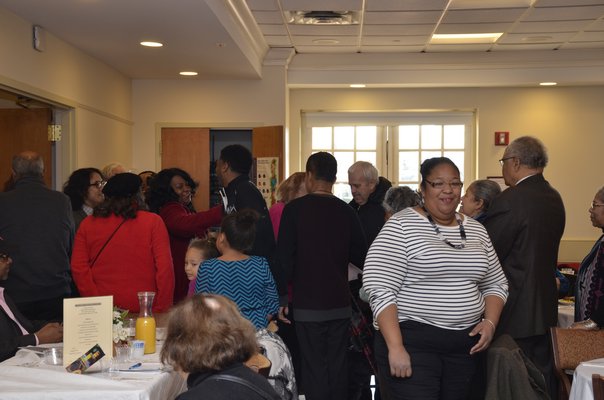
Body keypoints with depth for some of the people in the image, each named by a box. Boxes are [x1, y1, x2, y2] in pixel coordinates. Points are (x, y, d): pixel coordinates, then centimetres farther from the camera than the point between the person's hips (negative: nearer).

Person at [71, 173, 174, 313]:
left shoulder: (87, 224, 5)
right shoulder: (153, 222, -2)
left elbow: (78, 267, -1)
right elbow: (165, 268, -8)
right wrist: (162, 309, -3)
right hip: (143, 307, -2)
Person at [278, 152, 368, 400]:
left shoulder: (294, 209, -7)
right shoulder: (347, 212, 1)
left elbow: (284, 257, -9)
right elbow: (362, 258, 7)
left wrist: (282, 299, 0)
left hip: (308, 305, -3)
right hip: (340, 304, 3)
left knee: (315, 370, 2)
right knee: (338, 369, 12)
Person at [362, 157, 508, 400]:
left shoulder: (476, 230, 11)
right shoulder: (401, 226, -8)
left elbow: (496, 284, 18)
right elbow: (380, 289, -14)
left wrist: (490, 322, -1)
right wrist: (395, 347, -20)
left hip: (465, 345, 6)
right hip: (412, 342, -6)